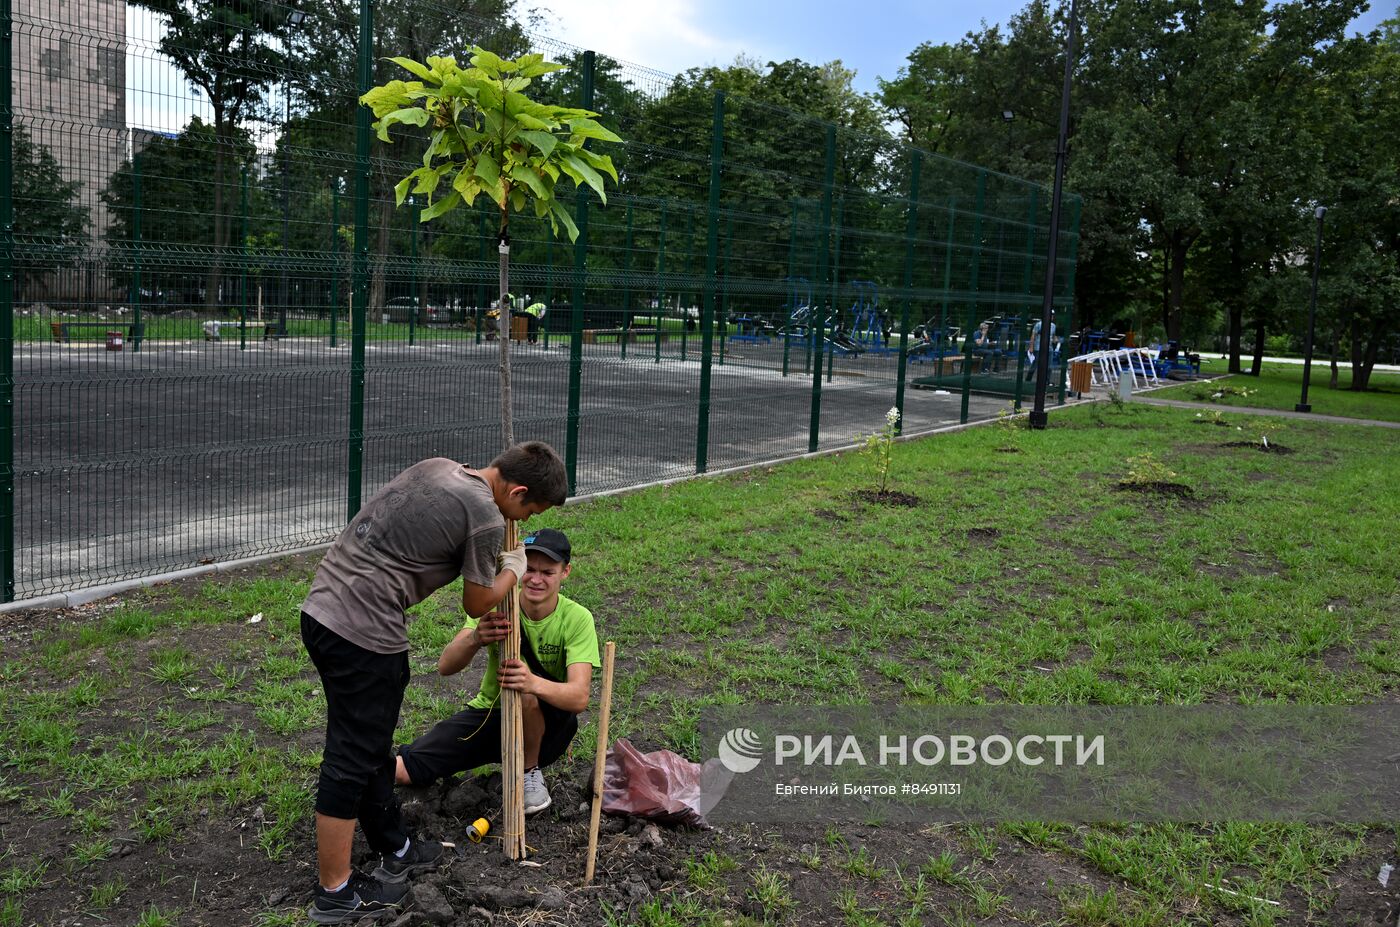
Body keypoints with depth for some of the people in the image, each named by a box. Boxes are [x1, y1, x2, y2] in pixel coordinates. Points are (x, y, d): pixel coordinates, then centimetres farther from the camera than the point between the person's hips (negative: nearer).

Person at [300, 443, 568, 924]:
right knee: (354, 758, 3)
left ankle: (393, 848, 37)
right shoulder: (487, 520, -13)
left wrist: (490, 557, 22)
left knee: (373, 744, 21)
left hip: (321, 609, 9)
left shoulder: (436, 467, 10)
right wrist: (514, 569, 18)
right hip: (363, 633, -9)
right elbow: (477, 604, 0)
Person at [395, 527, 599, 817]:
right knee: (399, 770, -19)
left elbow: (579, 697, -31)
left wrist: (533, 684, -52)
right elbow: (445, 667, -24)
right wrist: (474, 639, -47)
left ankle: (530, 771, -10)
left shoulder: (577, 618, -18)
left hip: (547, 725, 0)